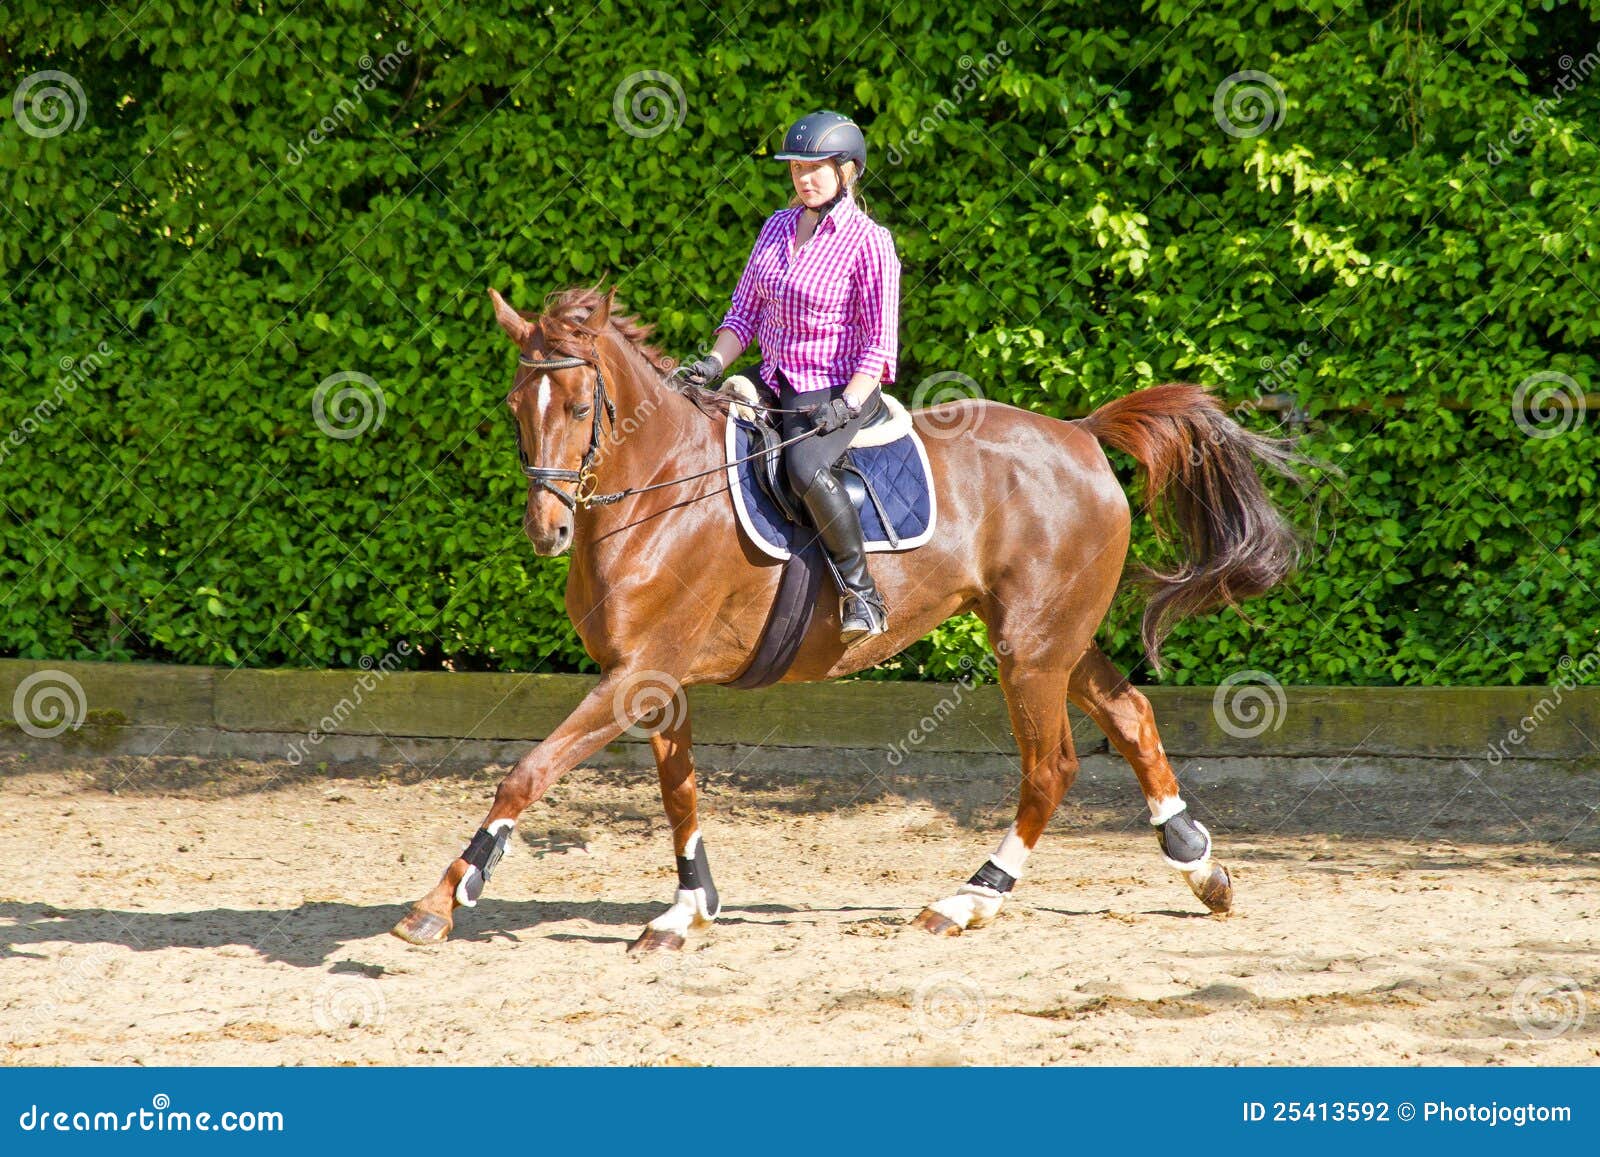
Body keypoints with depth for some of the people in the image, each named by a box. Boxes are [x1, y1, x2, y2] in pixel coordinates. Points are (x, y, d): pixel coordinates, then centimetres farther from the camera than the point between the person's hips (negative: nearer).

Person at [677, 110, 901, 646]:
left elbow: (879, 345, -12)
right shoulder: (778, 228, 10)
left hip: (841, 388, -8)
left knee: (805, 465, -35)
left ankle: (861, 592, -23)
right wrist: (713, 364, -1)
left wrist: (846, 406, -24)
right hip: (776, 383, 8)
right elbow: (745, 312, 16)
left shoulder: (868, 241, -10)